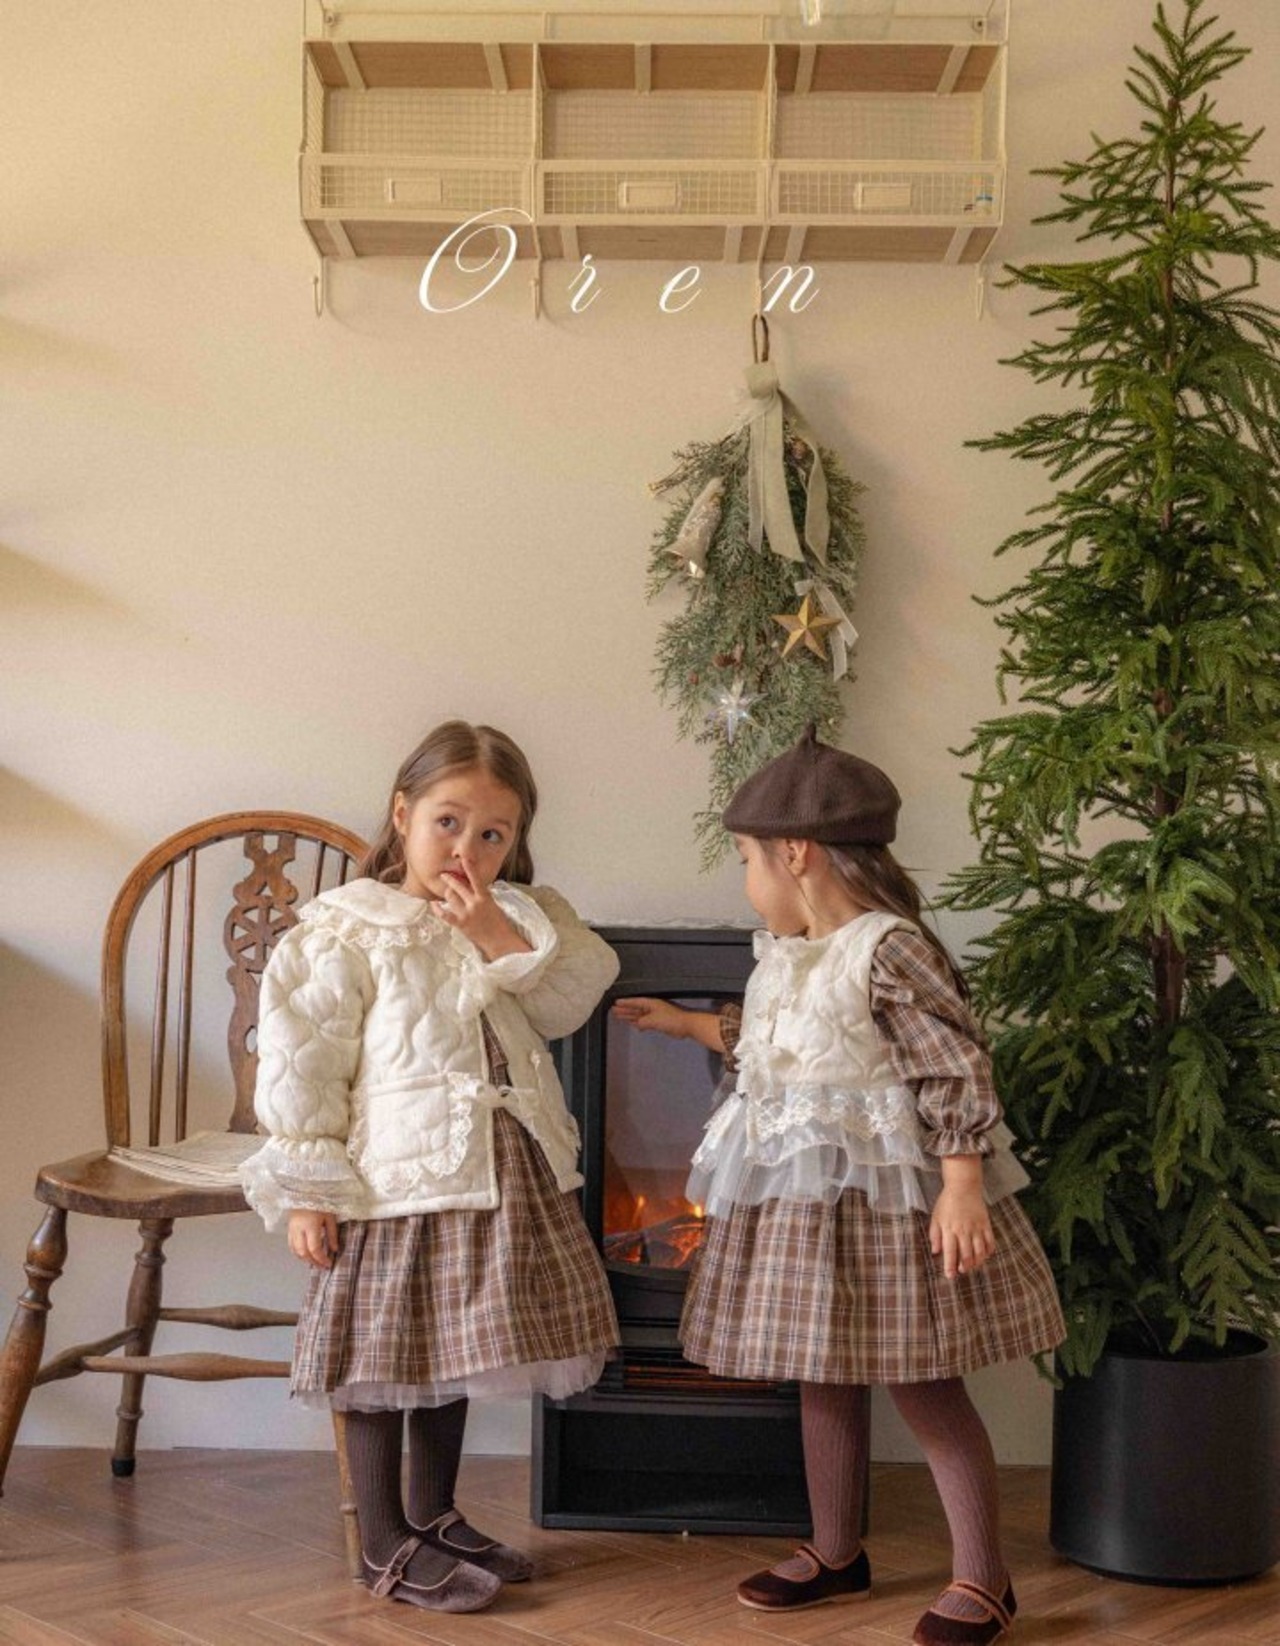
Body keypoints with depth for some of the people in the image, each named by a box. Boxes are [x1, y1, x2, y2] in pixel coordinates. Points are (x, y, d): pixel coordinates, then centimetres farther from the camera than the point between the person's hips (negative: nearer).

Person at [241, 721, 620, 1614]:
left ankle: (434, 1515, 34)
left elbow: (573, 1000, -4)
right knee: (388, 1356, 4)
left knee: (456, 1351, 18)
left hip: (503, 1172, 6)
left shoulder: (522, 920, 9)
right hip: (395, 1177, -6)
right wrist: (308, 1190, -13)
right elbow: (301, 1064, -11)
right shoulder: (346, 933, -9)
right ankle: (386, 1543, 18)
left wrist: (500, 934, -15)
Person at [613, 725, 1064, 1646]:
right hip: (800, 1197, 9)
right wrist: (691, 1024, 32)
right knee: (824, 1379, 16)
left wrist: (962, 1189, -28)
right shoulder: (786, 958, 9)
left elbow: (956, 1072, -22)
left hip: (883, 1194, -9)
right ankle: (837, 1554, 32)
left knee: (921, 1383, -1)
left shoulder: (890, 951, -19)